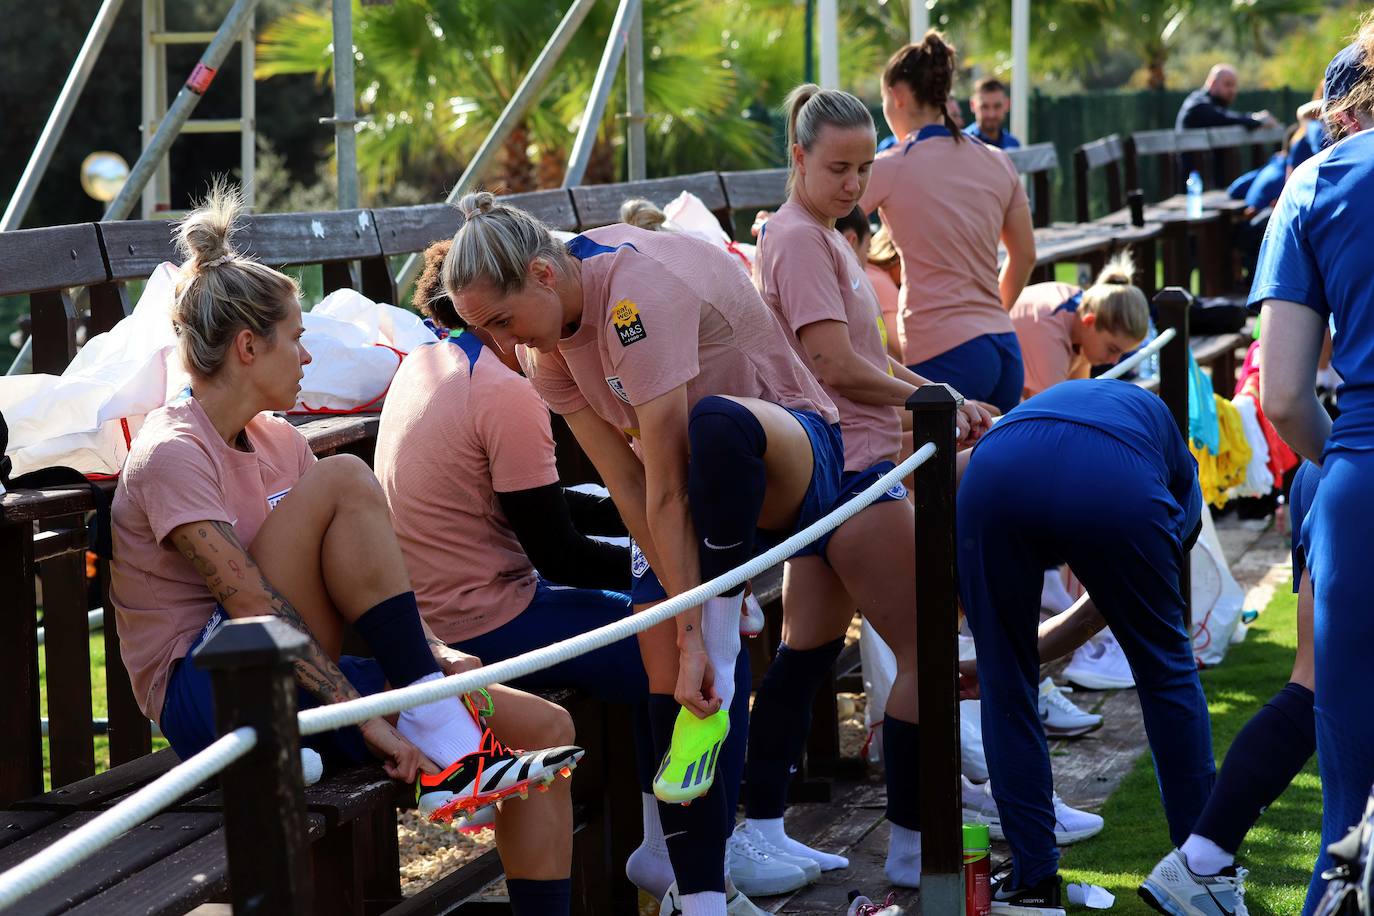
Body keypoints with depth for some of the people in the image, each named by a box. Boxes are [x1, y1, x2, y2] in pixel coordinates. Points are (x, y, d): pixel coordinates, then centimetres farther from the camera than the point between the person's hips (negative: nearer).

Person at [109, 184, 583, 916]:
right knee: (344, 479, -24)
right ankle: (445, 748, -25)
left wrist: (427, 655, -8)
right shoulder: (173, 455, -13)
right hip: (210, 699, -8)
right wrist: (368, 715, -28)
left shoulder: (278, 442, 14)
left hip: (295, 685, 8)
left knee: (547, 729, -5)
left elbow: (362, 582, 11)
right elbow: (254, 604, -22)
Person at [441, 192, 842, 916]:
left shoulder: (637, 292, -31)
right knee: (667, 680, -9)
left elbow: (666, 486, -31)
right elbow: (628, 486, -11)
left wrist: (697, 633, -30)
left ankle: (720, 663, -27)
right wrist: (689, 629, -19)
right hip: (695, 488, 7)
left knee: (716, 423, -41)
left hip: (791, 456, -7)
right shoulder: (545, 347, -5)